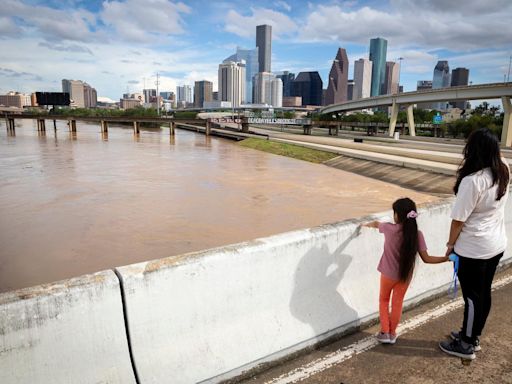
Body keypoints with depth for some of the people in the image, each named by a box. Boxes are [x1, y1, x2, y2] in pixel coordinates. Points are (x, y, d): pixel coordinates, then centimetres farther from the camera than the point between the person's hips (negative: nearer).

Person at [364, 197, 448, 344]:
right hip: (405, 276, 2)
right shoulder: (417, 235, -16)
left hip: (388, 274, -2)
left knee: (384, 300, 21)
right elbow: (426, 258, -13)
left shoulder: (390, 229, -20)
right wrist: (446, 258, -5)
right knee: (397, 303, 19)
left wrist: (366, 224, 24)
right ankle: (392, 333, 31)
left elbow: (376, 224, 3)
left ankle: (384, 333, 22)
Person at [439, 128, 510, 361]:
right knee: (483, 293, 20)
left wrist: (451, 244, -6)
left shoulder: (472, 180, -28)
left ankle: (466, 346, 24)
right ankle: (472, 336, 38)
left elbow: (459, 219, -21)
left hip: (473, 249, -8)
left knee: (472, 296, 6)